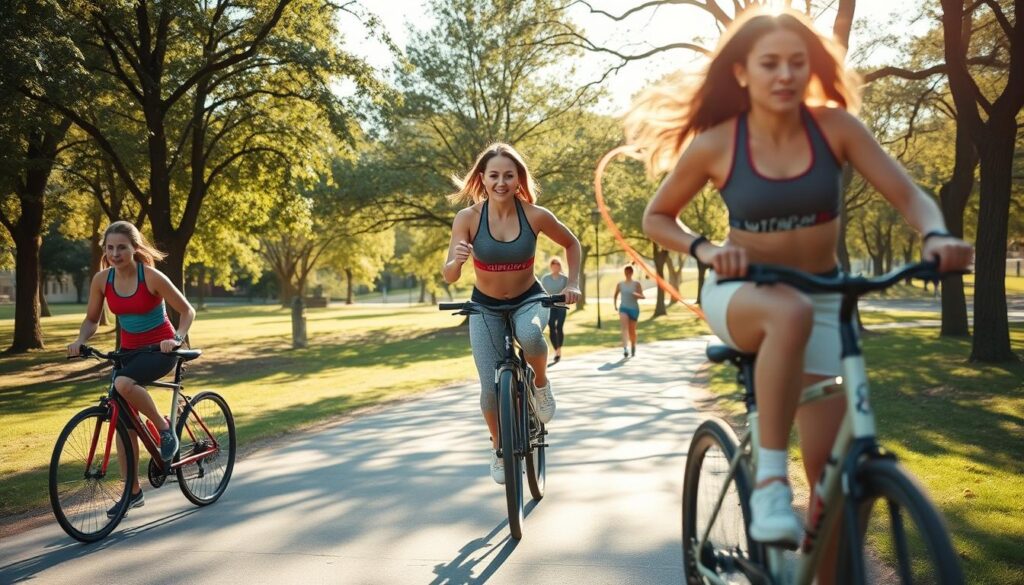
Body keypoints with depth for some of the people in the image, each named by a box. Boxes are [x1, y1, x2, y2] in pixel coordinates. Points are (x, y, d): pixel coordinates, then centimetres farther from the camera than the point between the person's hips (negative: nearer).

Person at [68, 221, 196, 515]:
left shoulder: (151, 276, -19)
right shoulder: (102, 279, -6)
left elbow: (187, 310, -12)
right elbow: (92, 319, 5)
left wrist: (177, 339, -28)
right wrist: (79, 341, -14)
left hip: (160, 349, -5)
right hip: (128, 350, 5)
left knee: (123, 384, -35)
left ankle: (165, 429, -10)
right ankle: (133, 491, 15)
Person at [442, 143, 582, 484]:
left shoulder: (535, 215, -17)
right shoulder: (468, 217, -17)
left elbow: (572, 244, 2)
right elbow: (448, 277, -18)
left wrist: (572, 283, -9)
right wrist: (457, 260, -40)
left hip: (529, 299, -1)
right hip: (485, 306, 1)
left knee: (529, 334, -37)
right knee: (492, 388, -6)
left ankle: (540, 383, -4)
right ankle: (499, 449, 23)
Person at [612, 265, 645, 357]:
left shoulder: (636, 284, -2)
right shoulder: (620, 284, 4)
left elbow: (643, 296, -6)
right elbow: (615, 295, 20)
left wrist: (637, 295, -26)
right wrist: (615, 304, 7)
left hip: (634, 309, 0)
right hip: (623, 308, 0)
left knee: (632, 330, 11)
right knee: (624, 327, -24)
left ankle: (633, 347, 38)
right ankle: (625, 348, -36)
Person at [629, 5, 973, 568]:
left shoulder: (835, 126, -9)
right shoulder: (714, 144, -12)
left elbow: (906, 193, -13)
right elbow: (656, 218, -1)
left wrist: (935, 235, -35)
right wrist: (705, 249, -21)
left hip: (822, 300, 2)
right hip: (740, 293, -2)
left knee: (829, 467, -5)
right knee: (791, 313, -41)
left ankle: (830, 572, 16)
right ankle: (770, 477, -30)